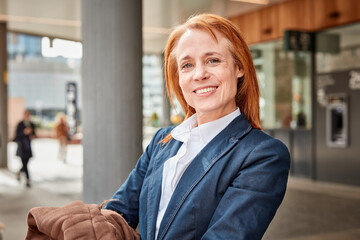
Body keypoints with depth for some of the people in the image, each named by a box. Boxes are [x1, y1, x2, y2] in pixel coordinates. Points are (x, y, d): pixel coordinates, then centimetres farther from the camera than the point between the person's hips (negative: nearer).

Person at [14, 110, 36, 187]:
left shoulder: (32, 125, 8)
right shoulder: (20, 124, -7)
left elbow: (33, 133, 18)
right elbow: (17, 135, -11)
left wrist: (32, 136, -5)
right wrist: (24, 132, -25)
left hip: (28, 147, 5)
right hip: (21, 147, -5)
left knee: (25, 163, 7)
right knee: (24, 164, -7)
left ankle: (19, 173, 36)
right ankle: (28, 180, -2)